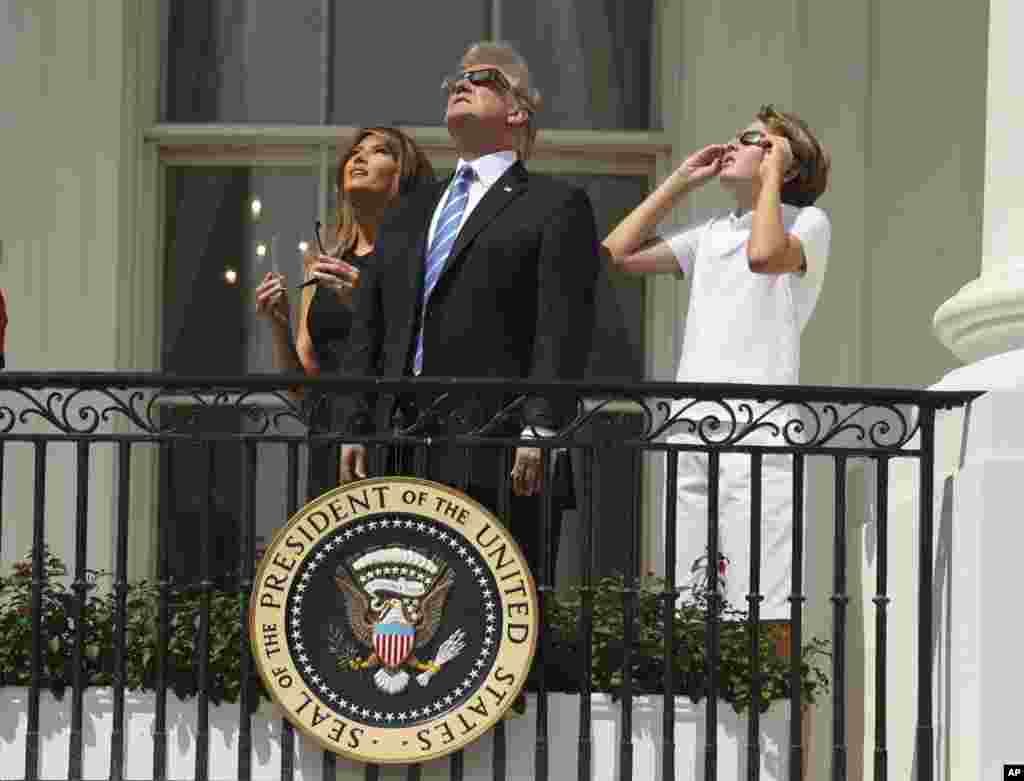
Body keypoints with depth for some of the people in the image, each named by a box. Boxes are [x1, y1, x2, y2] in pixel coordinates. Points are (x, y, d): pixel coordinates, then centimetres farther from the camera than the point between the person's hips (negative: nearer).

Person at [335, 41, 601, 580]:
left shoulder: (556, 206, 7)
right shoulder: (410, 215, 26)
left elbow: (563, 330, -5)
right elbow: (368, 331, 21)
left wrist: (540, 429, -16)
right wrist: (353, 427, 9)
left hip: (497, 454, -6)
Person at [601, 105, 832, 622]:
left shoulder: (808, 222, 5)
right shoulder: (711, 234, 25)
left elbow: (764, 255, -18)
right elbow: (616, 255, 20)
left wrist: (773, 173, -4)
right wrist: (681, 181, 21)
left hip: (758, 426, -7)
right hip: (691, 428, 7)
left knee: (757, 607, -14)